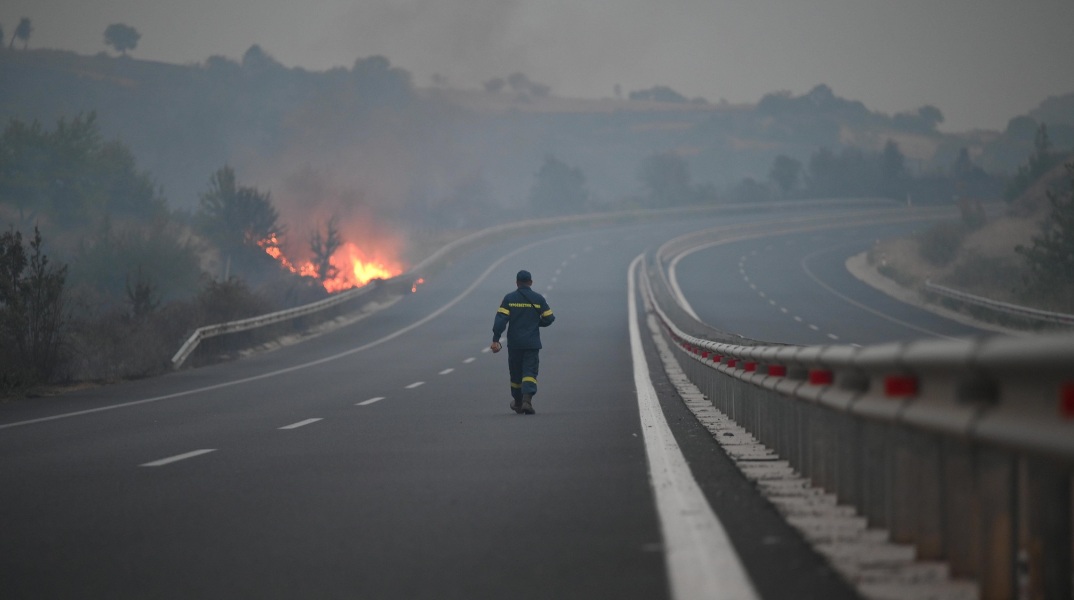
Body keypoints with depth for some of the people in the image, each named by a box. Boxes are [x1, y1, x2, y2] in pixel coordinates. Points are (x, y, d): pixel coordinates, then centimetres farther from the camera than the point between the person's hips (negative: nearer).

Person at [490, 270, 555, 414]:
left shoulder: (509, 299, -1)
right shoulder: (538, 299, 0)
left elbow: (501, 319, -9)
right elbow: (549, 318, 2)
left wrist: (495, 340, -10)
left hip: (514, 343, 1)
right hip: (532, 343, -1)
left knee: (515, 373, 14)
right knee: (530, 372, -4)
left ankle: (517, 403, 27)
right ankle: (527, 399, -27)